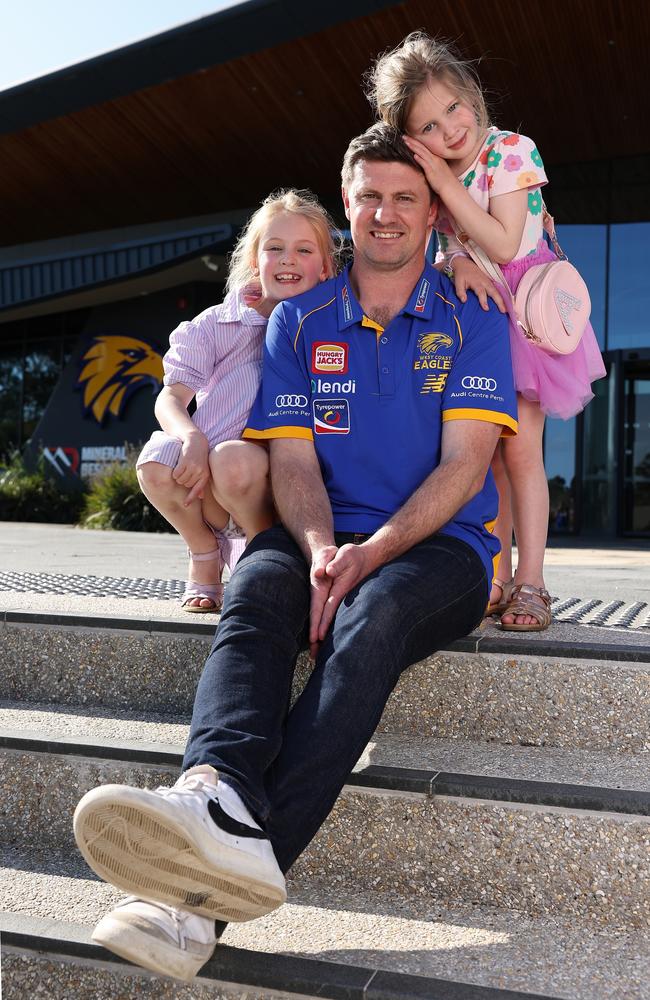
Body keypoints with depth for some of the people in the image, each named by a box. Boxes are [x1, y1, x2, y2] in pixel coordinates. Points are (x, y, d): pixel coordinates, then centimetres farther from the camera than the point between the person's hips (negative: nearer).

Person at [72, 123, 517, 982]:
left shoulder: (472, 321, 5)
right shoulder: (300, 321, 12)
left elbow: (463, 466, -5)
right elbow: (292, 460, 3)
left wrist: (371, 553, -20)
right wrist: (321, 551, -18)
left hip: (440, 544, -2)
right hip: (326, 536, 3)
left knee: (370, 621, -36)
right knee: (253, 597, -32)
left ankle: (205, 892, -48)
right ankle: (218, 799, -59)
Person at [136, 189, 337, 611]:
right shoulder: (217, 323, 6)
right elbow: (171, 397, -3)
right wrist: (193, 438, -22)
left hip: (280, 476, -2)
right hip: (205, 474, 2)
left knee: (233, 458, -34)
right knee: (157, 459, -28)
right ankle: (205, 555, 2)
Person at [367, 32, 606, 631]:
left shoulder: (512, 152, -13)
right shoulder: (427, 174, 3)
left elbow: (503, 245, -21)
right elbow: (448, 236, 1)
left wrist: (446, 183, -22)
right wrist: (459, 261, -21)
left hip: (519, 307, -5)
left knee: (519, 445, -11)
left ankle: (530, 583, -5)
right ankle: (497, 579, 11)